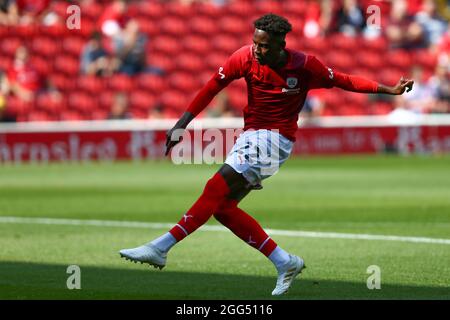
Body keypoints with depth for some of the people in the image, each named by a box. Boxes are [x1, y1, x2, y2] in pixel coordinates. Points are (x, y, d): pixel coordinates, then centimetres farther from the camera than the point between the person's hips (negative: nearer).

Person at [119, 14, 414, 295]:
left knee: (216, 190, -19)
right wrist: (183, 121, -3)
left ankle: (160, 248, -22)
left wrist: (390, 90, 3)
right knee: (223, 207, -1)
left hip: (273, 139, -6)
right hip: (251, 136, 6)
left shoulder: (304, 66, -11)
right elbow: (215, 85, 2)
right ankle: (285, 263, 3)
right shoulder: (245, 57, -5)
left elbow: (341, 81, 3)